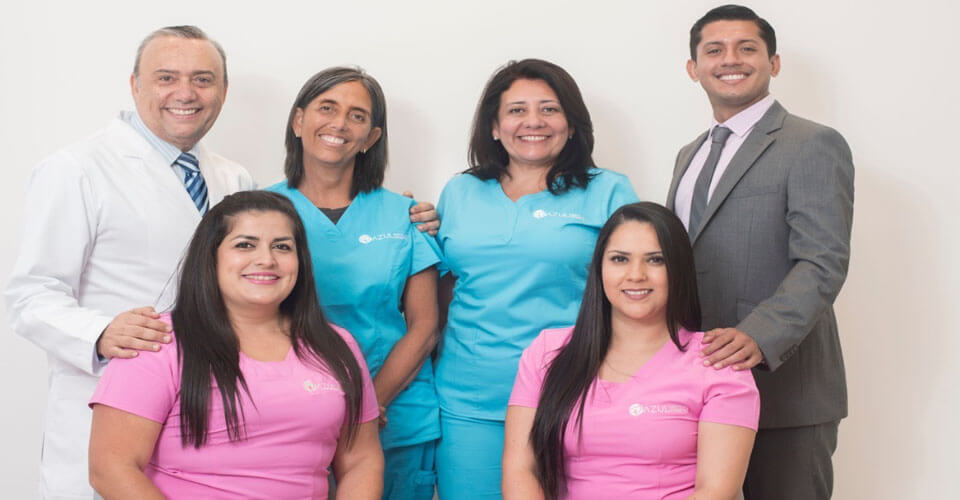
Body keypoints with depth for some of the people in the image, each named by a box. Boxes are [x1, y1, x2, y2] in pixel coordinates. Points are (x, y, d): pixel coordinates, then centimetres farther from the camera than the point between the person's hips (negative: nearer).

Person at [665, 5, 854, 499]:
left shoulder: (813, 145, -5)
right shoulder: (690, 154, 20)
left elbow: (823, 263, -16)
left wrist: (759, 336, -30)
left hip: (781, 385, -6)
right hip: (695, 386, 7)